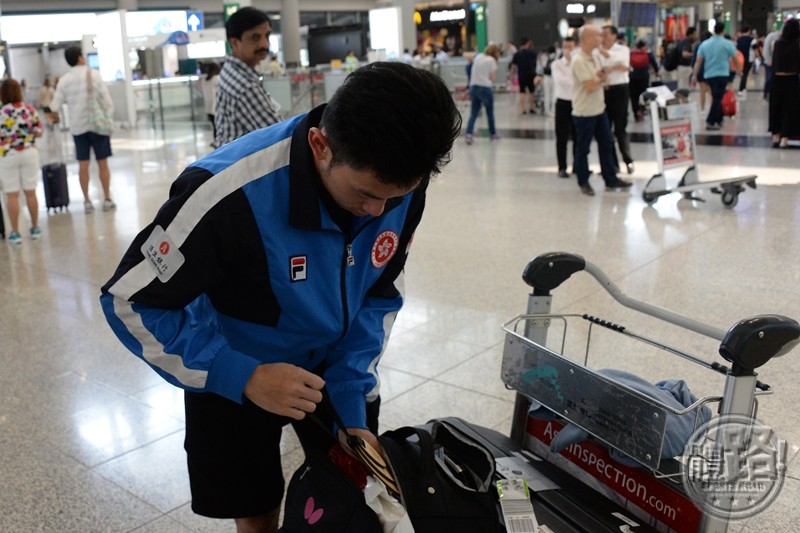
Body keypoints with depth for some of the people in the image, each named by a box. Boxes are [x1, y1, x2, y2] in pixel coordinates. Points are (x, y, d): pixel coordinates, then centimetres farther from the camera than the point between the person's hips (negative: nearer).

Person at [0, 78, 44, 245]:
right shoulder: (30, 109, -3)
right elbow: (38, 132, 1)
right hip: (29, 153, 3)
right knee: (30, 192, 13)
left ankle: (15, 233, 9)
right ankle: (35, 228, 22)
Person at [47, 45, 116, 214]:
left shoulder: (64, 80, 1)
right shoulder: (93, 74, -6)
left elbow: (56, 103, 5)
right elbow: (106, 99, -9)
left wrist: (52, 114, 25)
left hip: (78, 126, 3)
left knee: (83, 164, 7)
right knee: (102, 163, 4)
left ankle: (87, 201, 9)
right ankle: (107, 199, 7)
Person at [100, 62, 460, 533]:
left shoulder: (398, 182, -21)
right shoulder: (229, 194, -36)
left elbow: (380, 295, -6)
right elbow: (131, 301, -24)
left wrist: (352, 405, -13)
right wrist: (243, 377, -32)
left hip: (335, 365, 4)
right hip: (234, 378, -3)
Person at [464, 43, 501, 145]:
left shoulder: (477, 57, 11)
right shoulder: (491, 60, -6)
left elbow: (472, 73, 15)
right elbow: (492, 77, -7)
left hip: (473, 87, 5)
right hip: (485, 87, -5)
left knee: (474, 113, 4)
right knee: (490, 112, 12)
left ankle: (468, 134, -12)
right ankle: (493, 134, 24)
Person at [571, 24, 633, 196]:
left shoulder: (595, 56, 8)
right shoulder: (578, 61, -20)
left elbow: (603, 77, 16)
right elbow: (590, 86, -23)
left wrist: (600, 78, -9)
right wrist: (601, 78, -3)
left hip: (599, 109, 9)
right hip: (584, 112, -9)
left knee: (606, 144, 11)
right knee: (582, 149, 4)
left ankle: (610, 180, 20)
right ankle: (583, 182, 17)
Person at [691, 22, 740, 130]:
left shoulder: (705, 44, 6)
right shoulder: (728, 44, -3)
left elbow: (698, 61, 2)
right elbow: (735, 58, 3)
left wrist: (694, 76, 4)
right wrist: (738, 69, 20)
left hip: (708, 75, 5)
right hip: (722, 74, -5)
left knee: (717, 97, 17)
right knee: (717, 98, -4)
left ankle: (718, 120, 22)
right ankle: (710, 122, -11)